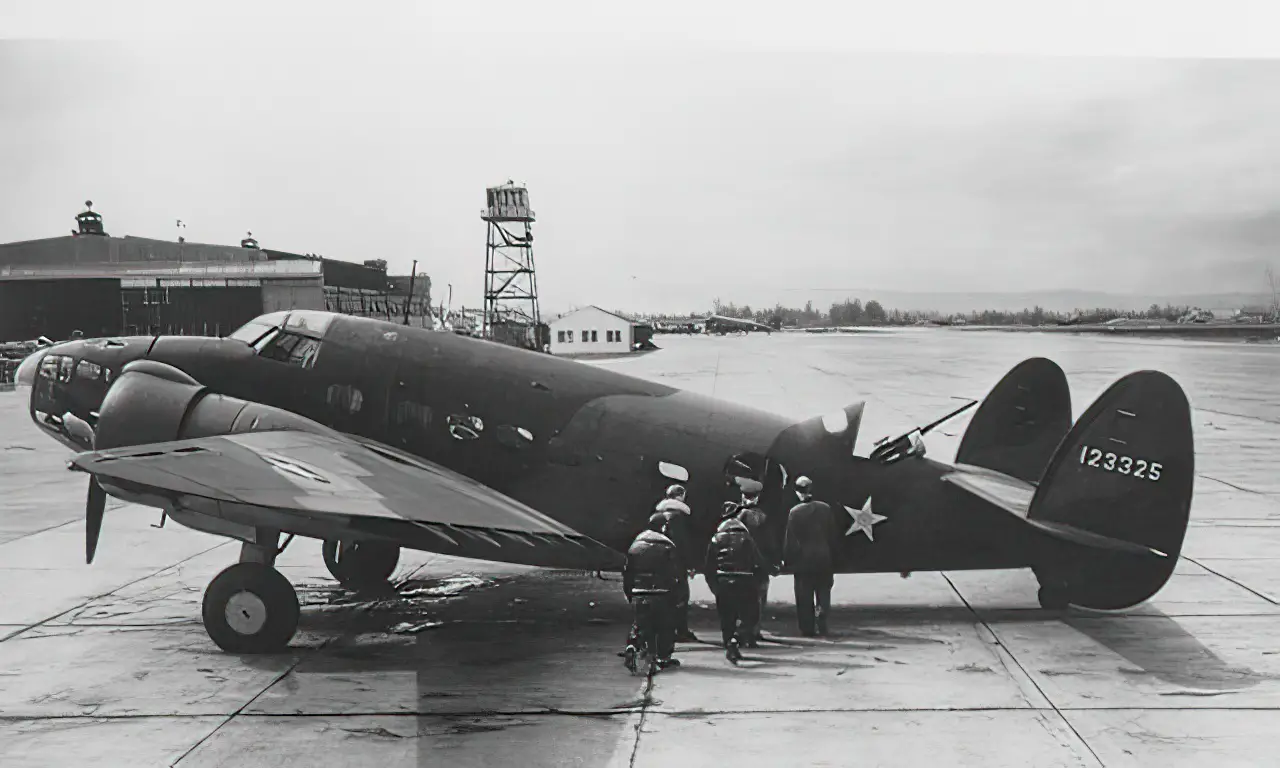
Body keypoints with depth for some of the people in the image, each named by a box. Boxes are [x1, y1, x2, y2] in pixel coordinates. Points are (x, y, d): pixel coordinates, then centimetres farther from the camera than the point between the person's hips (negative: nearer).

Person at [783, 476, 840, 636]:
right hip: (824, 560, 2)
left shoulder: (794, 512, -11)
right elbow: (834, 535, 4)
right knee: (823, 593, 12)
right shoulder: (825, 508, -3)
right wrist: (833, 559, 13)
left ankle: (807, 628, 7)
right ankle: (821, 625, -2)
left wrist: (788, 560, 0)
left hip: (802, 561, -2)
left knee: (804, 599, 6)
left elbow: (789, 540, -9)